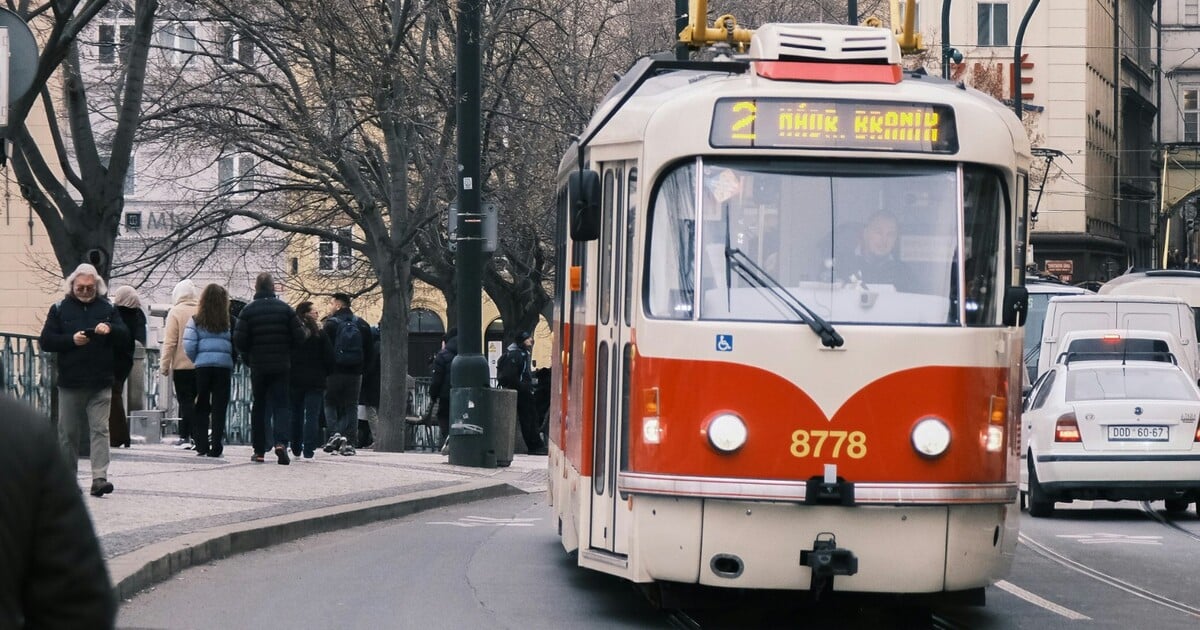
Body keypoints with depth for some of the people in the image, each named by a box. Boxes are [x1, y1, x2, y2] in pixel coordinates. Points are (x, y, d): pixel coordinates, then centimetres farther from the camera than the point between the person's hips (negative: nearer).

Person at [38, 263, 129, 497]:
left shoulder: (107, 308, 9)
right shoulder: (60, 309, 6)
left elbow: (125, 336, 5)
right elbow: (45, 341, 1)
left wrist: (110, 329, -17)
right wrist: (71, 340, -15)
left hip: (100, 383, 0)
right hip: (69, 383, 0)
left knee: (100, 429, -9)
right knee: (68, 431, 7)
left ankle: (99, 478, -15)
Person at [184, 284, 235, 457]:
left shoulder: (196, 320, 1)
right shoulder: (229, 322, 0)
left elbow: (189, 346, -6)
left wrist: (196, 360, 11)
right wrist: (232, 370, 5)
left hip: (202, 366, 0)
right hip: (224, 367, 0)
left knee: (201, 409, 11)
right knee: (219, 409, 4)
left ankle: (202, 446, 7)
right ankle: (216, 448, 0)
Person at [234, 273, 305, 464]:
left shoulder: (248, 310, -4)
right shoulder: (285, 308, -1)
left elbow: (239, 341, -8)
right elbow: (299, 337, -2)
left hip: (257, 367, 0)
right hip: (281, 366, 0)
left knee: (259, 407, 10)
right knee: (281, 405, 0)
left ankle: (259, 450, 11)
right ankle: (281, 442, -23)